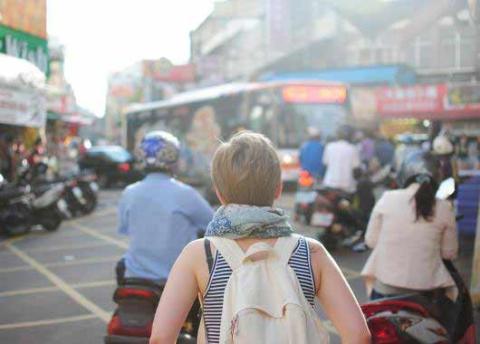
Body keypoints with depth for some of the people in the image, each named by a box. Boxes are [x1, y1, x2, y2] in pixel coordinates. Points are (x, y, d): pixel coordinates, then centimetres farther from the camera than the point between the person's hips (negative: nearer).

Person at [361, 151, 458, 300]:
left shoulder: (388, 199, -7)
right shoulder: (444, 209, -5)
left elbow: (371, 240, 2)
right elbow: (449, 253, 4)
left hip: (386, 288, 0)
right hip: (425, 290, 0)